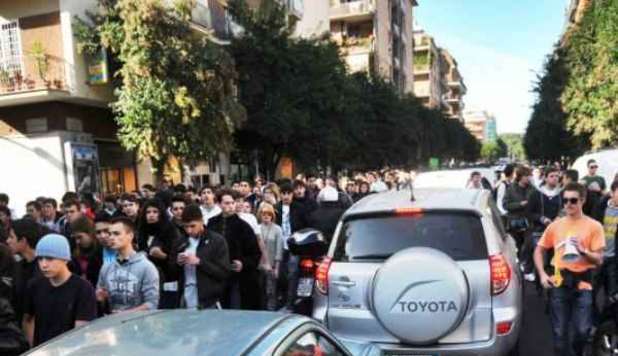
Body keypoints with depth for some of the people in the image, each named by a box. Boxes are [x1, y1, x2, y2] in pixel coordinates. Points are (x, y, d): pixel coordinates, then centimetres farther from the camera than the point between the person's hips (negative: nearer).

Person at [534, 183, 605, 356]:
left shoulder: (594, 226, -1)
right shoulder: (555, 225, 6)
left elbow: (599, 260, -2)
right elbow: (539, 251, 13)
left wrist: (583, 250, -20)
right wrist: (542, 274, 1)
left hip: (582, 283, -2)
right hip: (559, 283, 2)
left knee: (582, 331, -6)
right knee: (560, 333, 5)